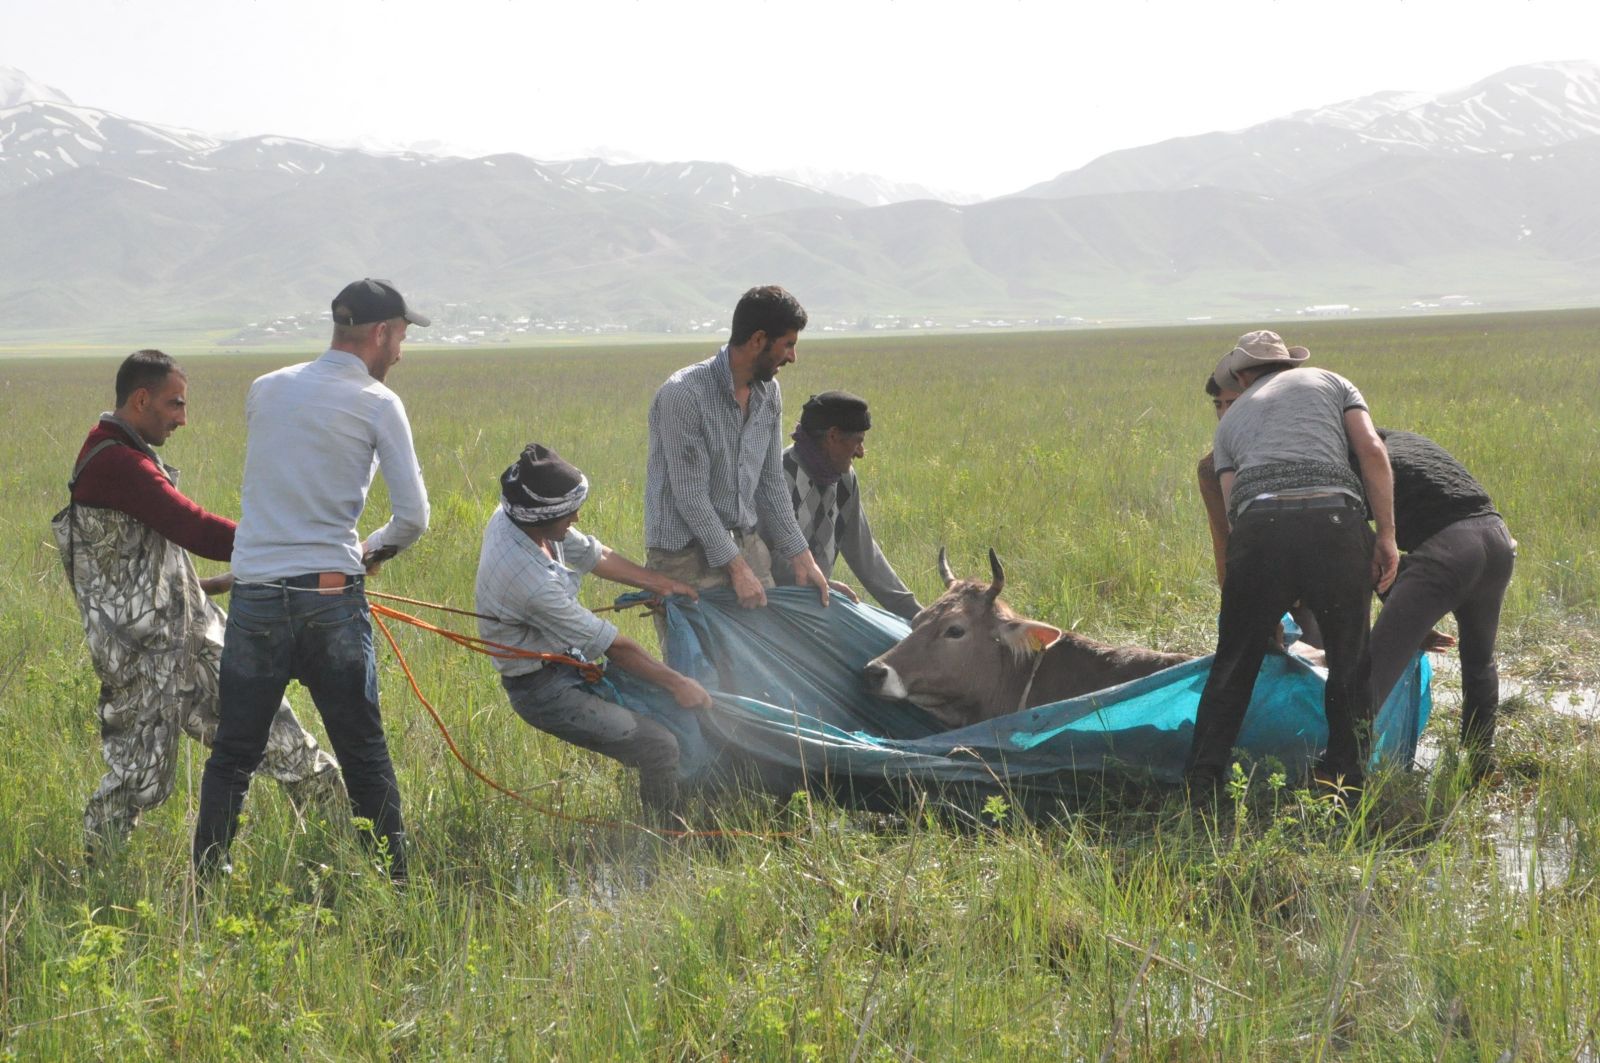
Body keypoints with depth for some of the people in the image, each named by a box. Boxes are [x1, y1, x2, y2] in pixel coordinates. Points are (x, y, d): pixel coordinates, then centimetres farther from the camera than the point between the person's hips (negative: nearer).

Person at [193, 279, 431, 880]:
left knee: (233, 755, 8)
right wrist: (375, 550, 15)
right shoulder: (377, 403, -2)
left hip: (255, 593, 3)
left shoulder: (264, 390, 10)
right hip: (331, 594, -3)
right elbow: (413, 518, -4)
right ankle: (393, 883, 10)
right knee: (364, 753, 6)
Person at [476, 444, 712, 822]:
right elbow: (613, 646, -23)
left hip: (567, 660, 10)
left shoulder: (511, 517, -8)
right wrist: (675, 683, -14)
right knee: (659, 748, -18)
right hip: (544, 688, -10)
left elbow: (592, 554, 10)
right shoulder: (530, 581, -34)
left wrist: (656, 581, 13)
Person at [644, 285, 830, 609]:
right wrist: (736, 568, -20)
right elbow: (690, 496, -20)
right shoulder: (684, 394, -19)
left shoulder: (769, 393, 6)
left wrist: (801, 557, 6)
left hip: (746, 543, 7)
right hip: (688, 553, -7)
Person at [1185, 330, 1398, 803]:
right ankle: (1344, 780, 13)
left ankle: (1203, 782, 12)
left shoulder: (1231, 420, 30)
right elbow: (1372, 451, 10)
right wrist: (1386, 534, 8)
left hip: (1259, 524, 1)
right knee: (1350, 661, 13)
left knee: (1235, 661, 14)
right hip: (1336, 519, -1)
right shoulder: (1330, 383, 28)